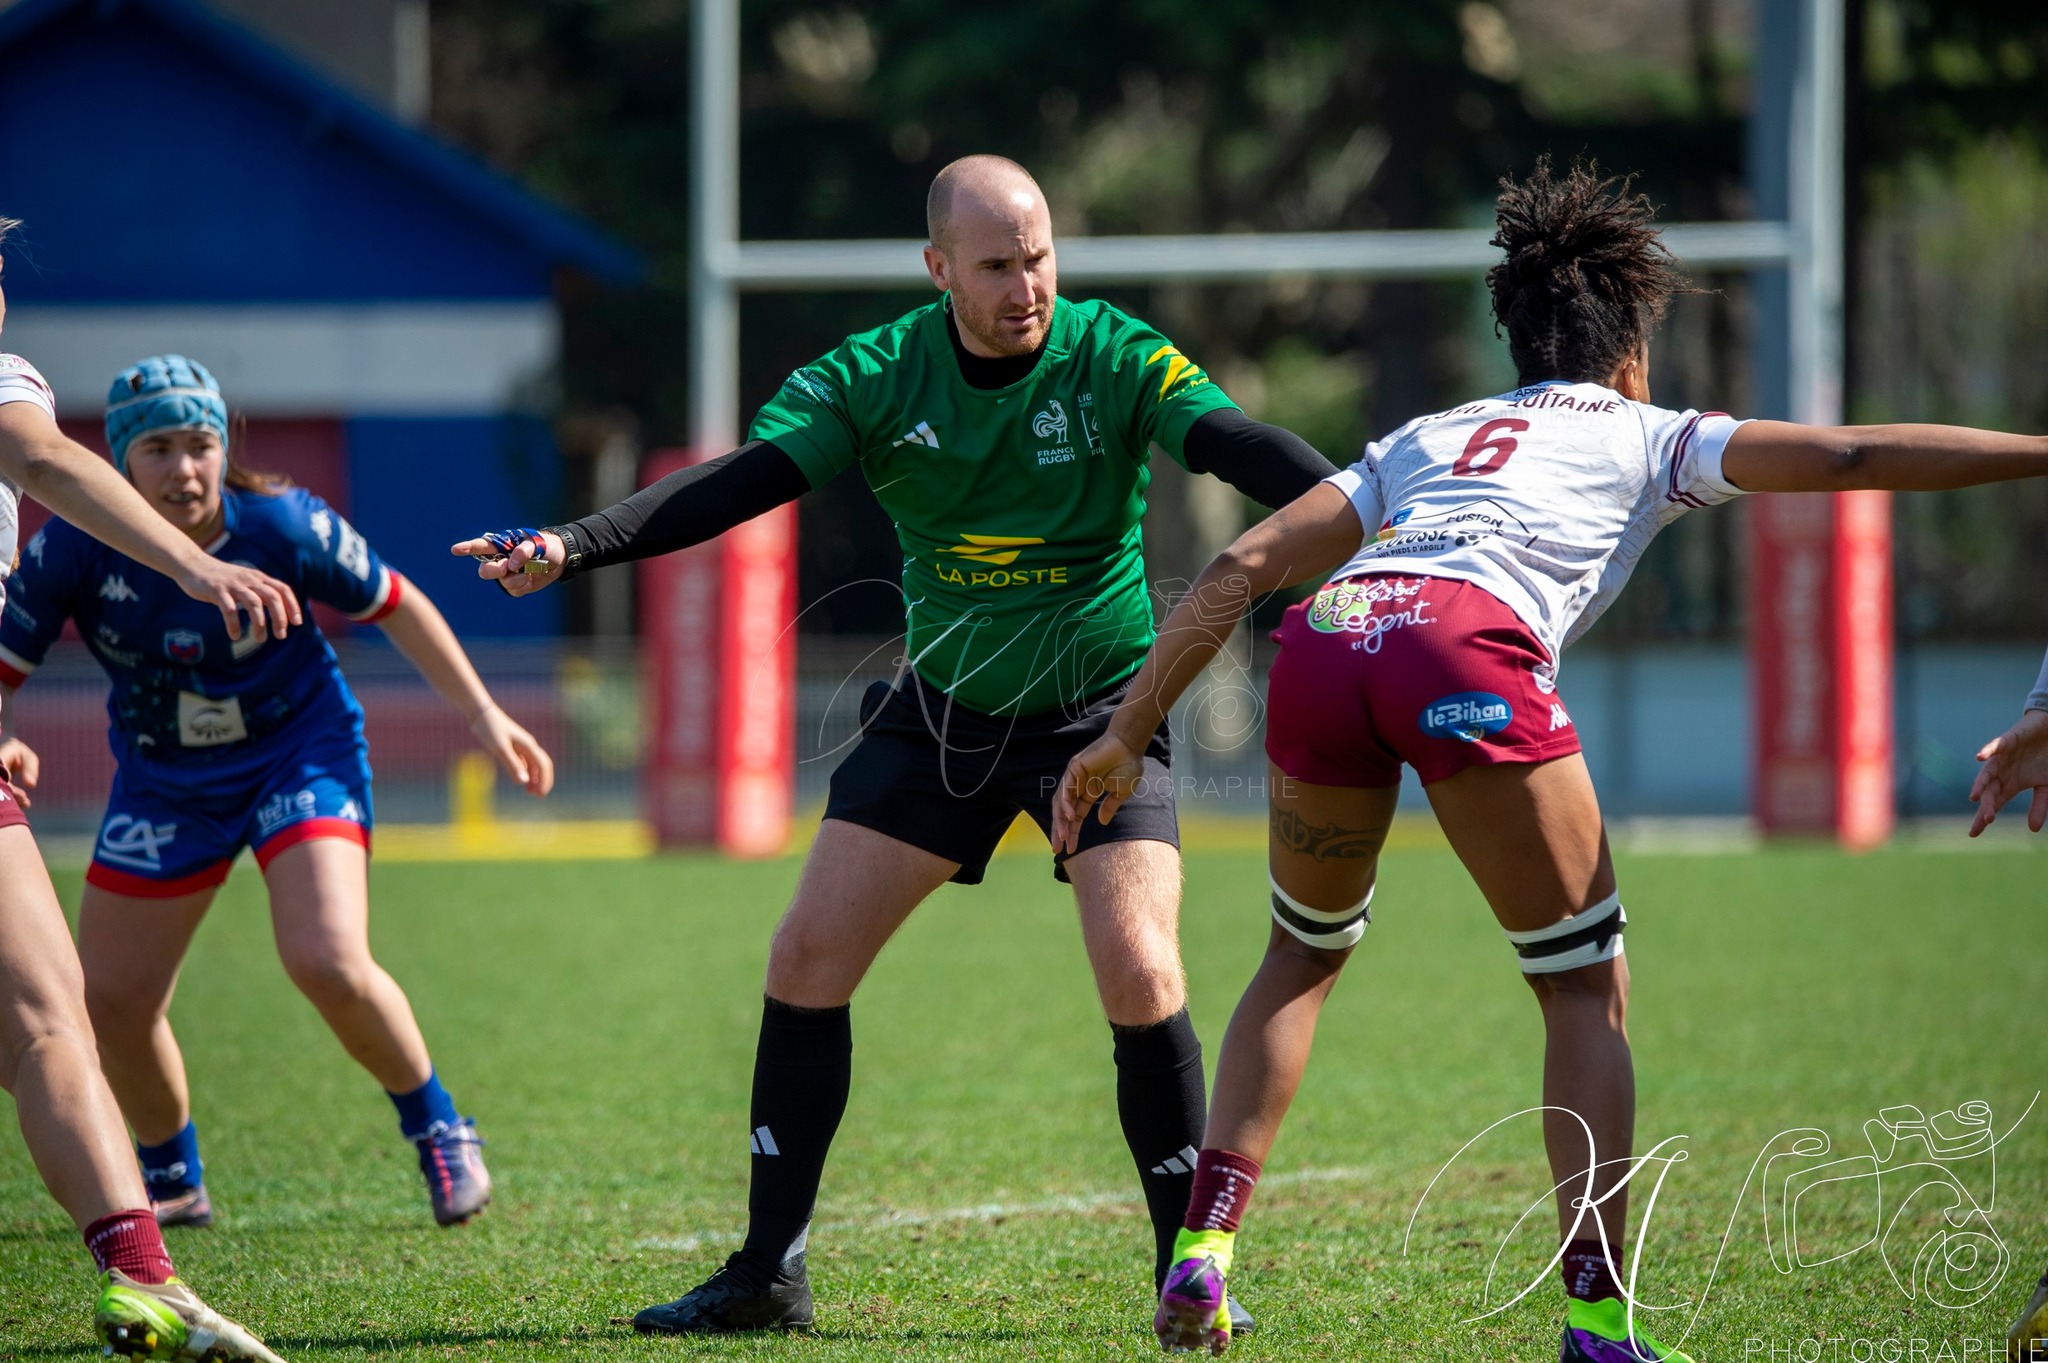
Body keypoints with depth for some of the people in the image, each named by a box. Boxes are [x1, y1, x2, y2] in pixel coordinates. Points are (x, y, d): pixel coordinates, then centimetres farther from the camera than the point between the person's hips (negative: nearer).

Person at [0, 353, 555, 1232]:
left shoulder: (283, 526, -22)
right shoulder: (76, 547, -19)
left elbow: (394, 606, -5)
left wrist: (481, 714, -2)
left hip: (299, 755, -3)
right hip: (162, 782, 3)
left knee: (329, 965, -23)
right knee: (108, 1000, 2)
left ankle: (437, 1130, 3)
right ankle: (172, 1181, 28)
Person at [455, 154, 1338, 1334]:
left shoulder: (1115, 359, -15)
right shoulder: (876, 377, -9)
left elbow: (1243, 449, -28)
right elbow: (739, 483, -17)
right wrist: (570, 548, -31)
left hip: (1100, 712, -3)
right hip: (942, 708, 3)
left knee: (1141, 980, -18)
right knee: (806, 961, -3)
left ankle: (1189, 1270, 0)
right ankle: (769, 1273, 9)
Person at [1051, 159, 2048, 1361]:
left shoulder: (1422, 440, 36)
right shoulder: (1648, 438, 27)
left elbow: (1243, 567, 28)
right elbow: (1848, 458, 16)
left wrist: (1127, 737, 28)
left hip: (1327, 633, 4)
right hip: (1467, 647, -4)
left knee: (1306, 954, 27)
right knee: (1589, 988, 10)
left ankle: (1201, 1250, 14)